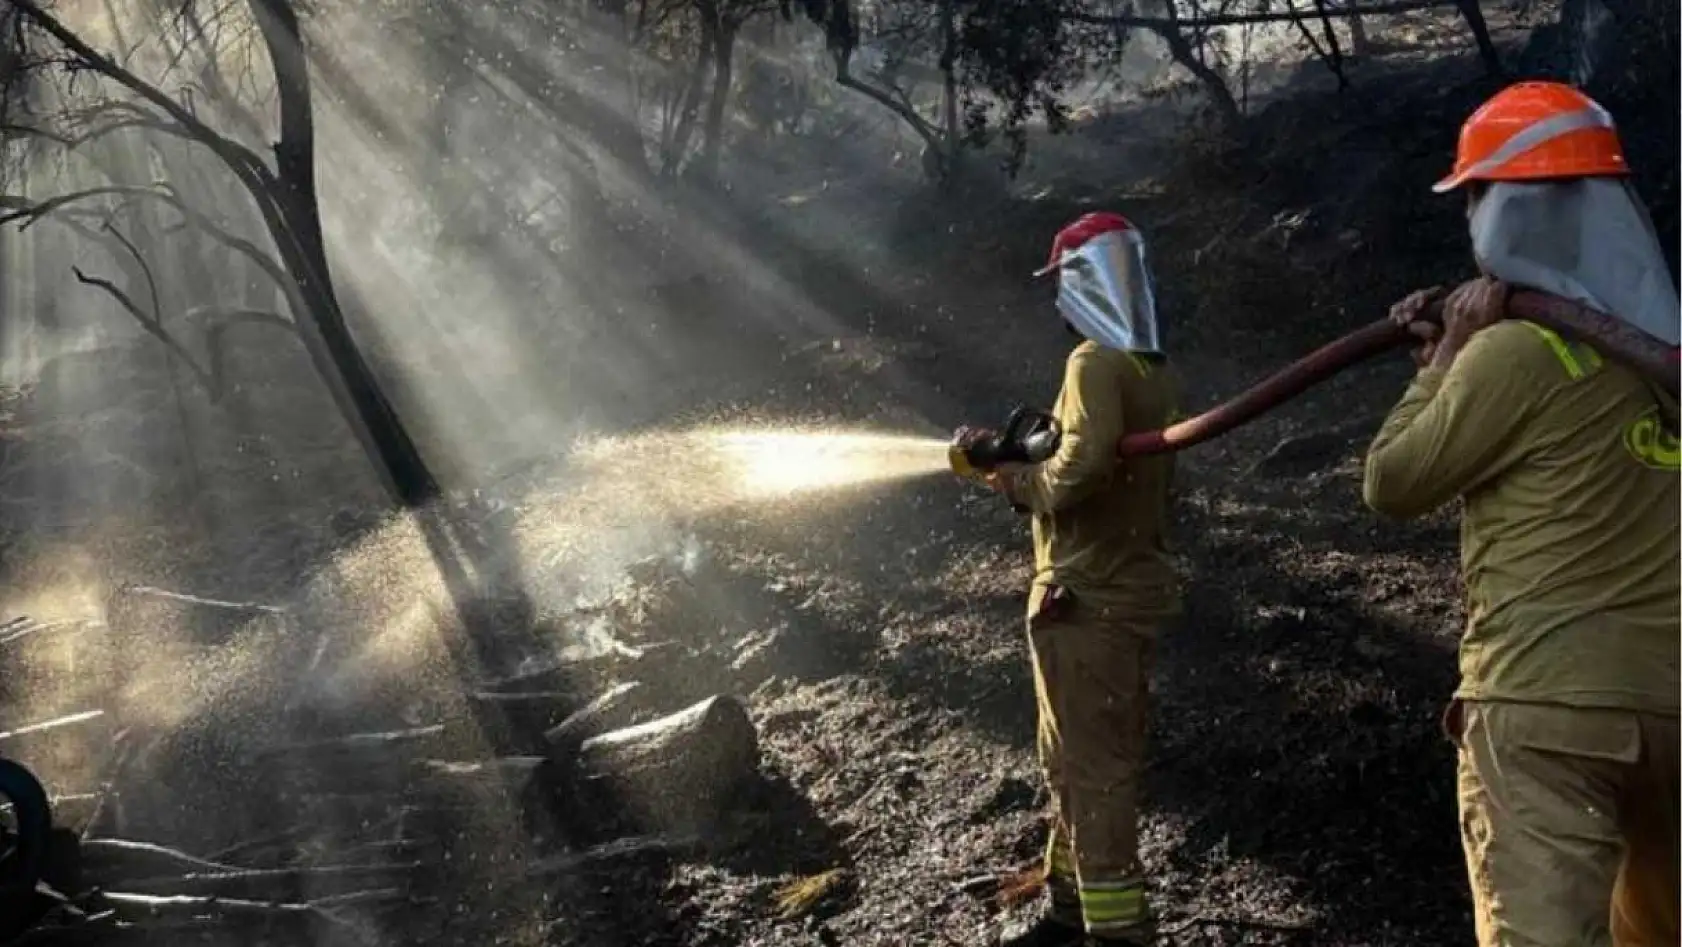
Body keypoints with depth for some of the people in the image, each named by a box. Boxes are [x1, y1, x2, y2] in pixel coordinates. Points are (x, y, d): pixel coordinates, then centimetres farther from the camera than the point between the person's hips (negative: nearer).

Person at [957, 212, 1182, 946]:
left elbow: (1083, 468, -29)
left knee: (1091, 768, -3)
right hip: (1129, 590, 9)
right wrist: (1014, 460, 11)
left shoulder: (1097, 361, -16)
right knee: (1075, 760, 19)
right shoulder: (1155, 371, 12)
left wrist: (1015, 480, -10)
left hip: (1086, 598, -9)